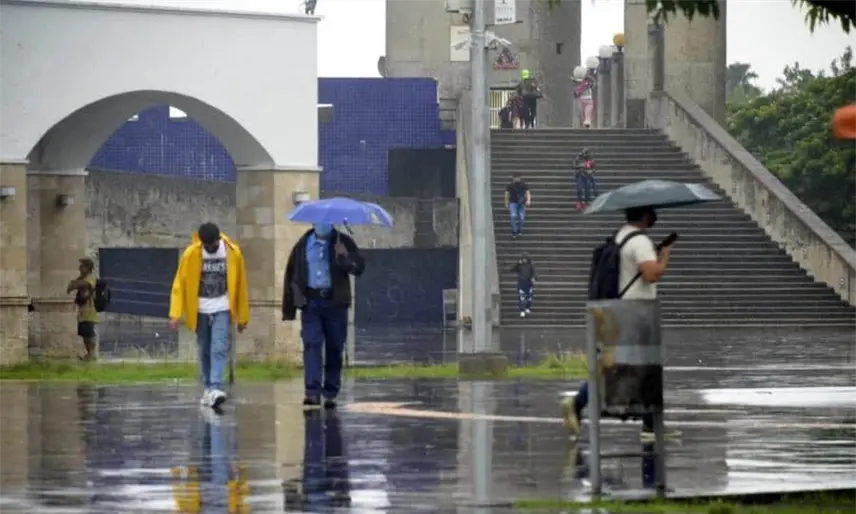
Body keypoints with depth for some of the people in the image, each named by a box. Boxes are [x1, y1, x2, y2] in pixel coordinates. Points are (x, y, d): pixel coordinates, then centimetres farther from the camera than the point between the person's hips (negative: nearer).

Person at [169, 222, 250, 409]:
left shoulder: (233, 252, -7)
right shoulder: (191, 254, -8)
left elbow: (240, 286, 2)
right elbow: (179, 284, -4)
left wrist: (242, 316, 6)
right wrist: (176, 313, -12)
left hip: (222, 309, -1)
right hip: (200, 309, 1)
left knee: (219, 349, -15)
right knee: (204, 351, 8)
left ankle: (215, 389, -23)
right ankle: (208, 388, 21)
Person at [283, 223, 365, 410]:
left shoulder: (343, 243, 4)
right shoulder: (303, 245, 7)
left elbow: (359, 267, -9)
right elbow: (291, 275, 10)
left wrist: (344, 259, -32)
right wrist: (288, 309, 6)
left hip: (335, 303, 0)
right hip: (311, 302, 0)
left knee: (334, 348, 5)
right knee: (312, 344, -11)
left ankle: (330, 393, 15)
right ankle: (312, 392, -17)